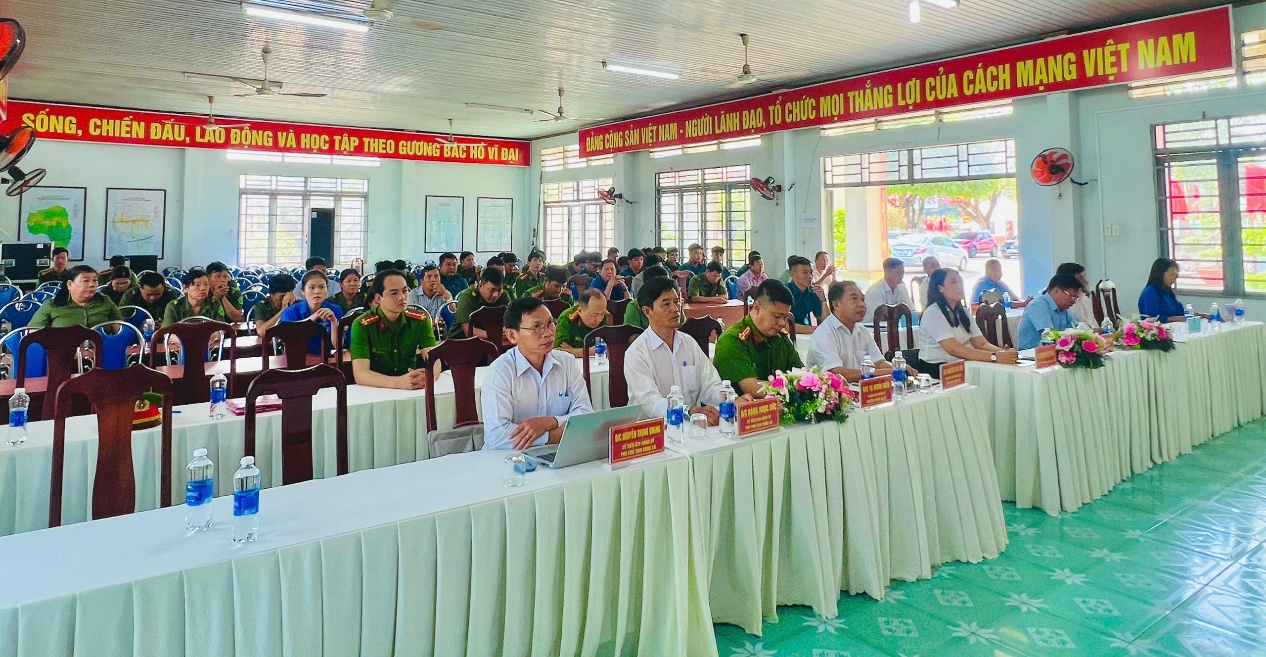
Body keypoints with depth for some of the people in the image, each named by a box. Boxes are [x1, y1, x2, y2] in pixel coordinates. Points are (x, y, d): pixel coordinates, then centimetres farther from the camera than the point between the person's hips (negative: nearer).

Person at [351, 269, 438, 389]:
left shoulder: (421, 320, 0)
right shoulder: (362, 325, -10)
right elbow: (360, 374, -19)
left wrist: (428, 377, -31)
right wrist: (399, 382, -34)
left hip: (411, 391, 4)